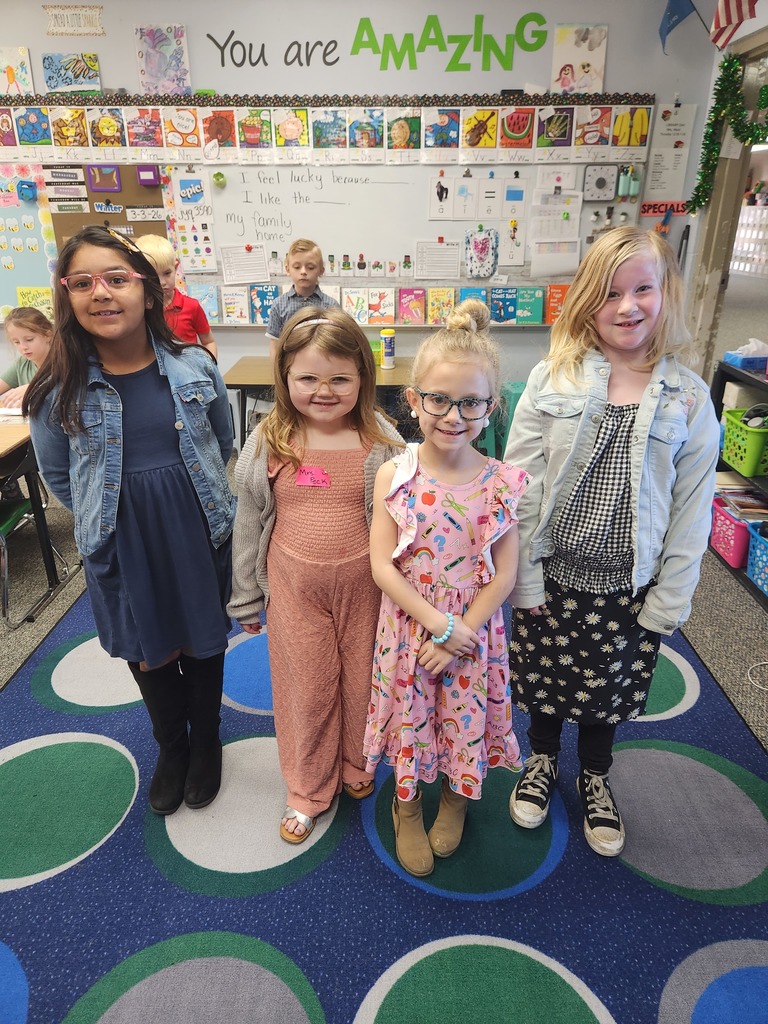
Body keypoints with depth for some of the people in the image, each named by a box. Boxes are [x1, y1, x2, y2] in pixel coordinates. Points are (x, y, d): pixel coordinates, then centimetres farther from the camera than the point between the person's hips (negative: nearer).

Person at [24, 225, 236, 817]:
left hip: (200, 538, 0)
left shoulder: (196, 368, -9)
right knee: (146, 652, 18)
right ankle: (171, 747, 46)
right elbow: (58, 476, 4)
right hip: (124, 548, 0)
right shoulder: (59, 392, -11)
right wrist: (113, 516, 5)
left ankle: (205, 741, 44)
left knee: (203, 642, 17)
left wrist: (190, 499, 9)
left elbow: (224, 446, 6)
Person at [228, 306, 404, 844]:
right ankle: (308, 788, 38)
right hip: (294, 584, 1)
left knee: (360, 678, 17)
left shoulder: (381, 441, -11)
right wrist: (245, 597, 8)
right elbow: (248, 520, 2)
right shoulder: (269, 441, -8)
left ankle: (356, 764, 46)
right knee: (305, 684, 14)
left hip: (363, 581, 0)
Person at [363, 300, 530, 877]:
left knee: (466, 716, 17)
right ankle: (406, 806, 46)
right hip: (407, 626, 0)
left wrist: (461, 634, -14)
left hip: (473, 629, 1)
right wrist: (438, 624, -18)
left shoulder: (500, 482, -11)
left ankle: (455, 797, 50)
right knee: (409, 715, 16)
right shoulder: (395, 476, -12)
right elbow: (382, 565, -13)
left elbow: (504, 573, -8)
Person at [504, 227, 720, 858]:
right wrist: (524, 578, -9)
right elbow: (521, 486, -8)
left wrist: (667, 603, -3)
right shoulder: (552, 380, -8)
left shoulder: (689, 400, -6)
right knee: (544, 683, 19)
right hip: (551, 577, 0)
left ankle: (595, 779, 49)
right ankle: (543, 762, 49)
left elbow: (691, 511, -3)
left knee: (609, 691, 19)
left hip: (629, 588, 1)